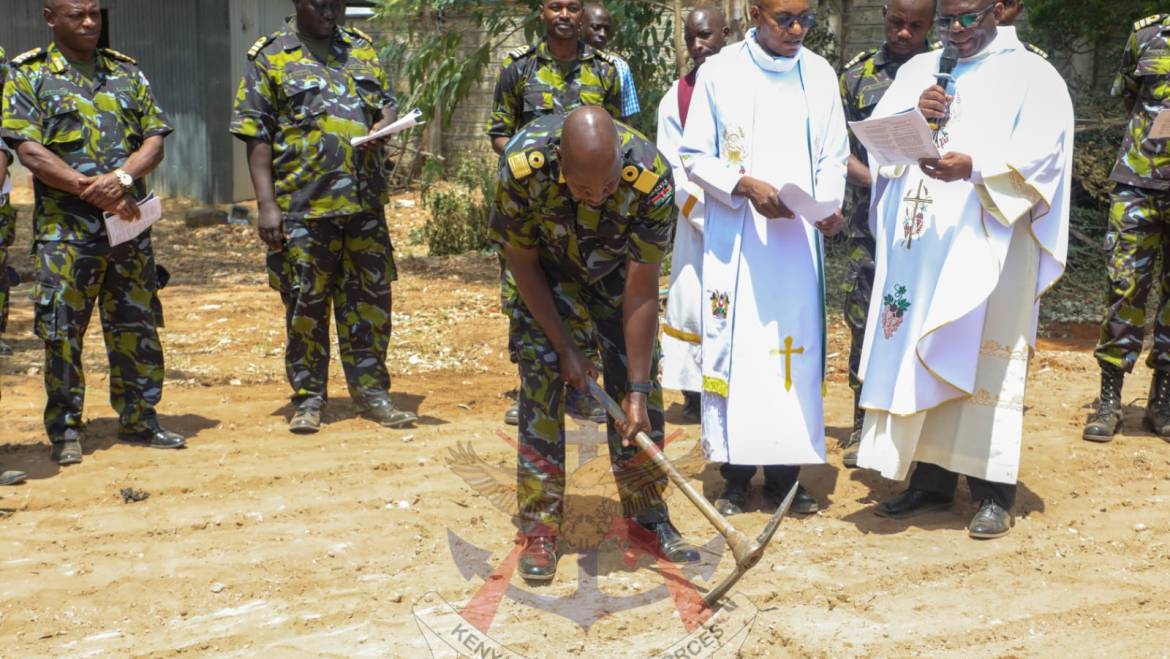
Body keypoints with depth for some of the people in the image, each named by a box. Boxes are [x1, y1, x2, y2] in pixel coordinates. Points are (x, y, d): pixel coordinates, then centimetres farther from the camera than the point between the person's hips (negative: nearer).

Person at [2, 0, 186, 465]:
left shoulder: (127, 72, 14)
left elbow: (155, 140, 7)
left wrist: (121, 178, -13)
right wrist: (93, 190, -15)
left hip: (129, 224, 4)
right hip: (65, 229, -3)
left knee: (137, 327, 7)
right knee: (61, 331, -2)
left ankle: (139, 419, 19)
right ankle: (65, 431, 10)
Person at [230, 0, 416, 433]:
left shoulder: (362, 49, 14)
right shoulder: (270, 58, 2)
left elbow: (386, 104, 20)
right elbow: (257, 136, -1)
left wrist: (384, 125, -6)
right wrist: (267, 204, -9)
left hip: (365, 204, 4)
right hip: (303, 206, -3)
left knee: (370, 300, 7)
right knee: (305, 305, 4)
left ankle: (371, 391, 18)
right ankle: (308, 398, 16)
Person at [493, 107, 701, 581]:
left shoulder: (651, 177, -36)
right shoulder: (524, 168, -36)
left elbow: (641, 292, -28)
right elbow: (523, 264, -18)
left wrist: (638, 391, -27)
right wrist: (565, 347, -16)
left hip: (619, 271, 1)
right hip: (548, 270, -1)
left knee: (638, 375, -4)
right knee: (541, 377, -13)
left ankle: (649, 512, 12)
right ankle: (540, 527, -4)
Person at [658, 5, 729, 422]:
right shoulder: (675, 98, 7)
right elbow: (676, 172, 2)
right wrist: (709, 221, -9)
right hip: (697, 220, 2)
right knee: (692, 301, -2)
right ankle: (694, 393, 6)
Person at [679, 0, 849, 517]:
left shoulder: (820, 74, 9)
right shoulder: (719, 72, 0)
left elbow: (833, 157, 10)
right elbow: (694, 157, 0)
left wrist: (829, 204, -9)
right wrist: (746, 185, -15)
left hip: (798, 237, 3)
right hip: (735, 236, -2)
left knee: (795, 349, 2)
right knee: (732, 347, -2)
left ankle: (784, 473, 10)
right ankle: (735, 471, 8)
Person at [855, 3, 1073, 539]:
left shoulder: (1030, 74, 3)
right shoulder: (918, 70, 17)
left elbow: (1040, 151, -10)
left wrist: (974, 167, -26)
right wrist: (915, 115, -10)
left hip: (986, 244, -5)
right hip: (918, 244, 5)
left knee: (983, 362, -4)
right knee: (918, 360, 6)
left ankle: (994, 493, 2)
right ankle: (931, 480, 16)